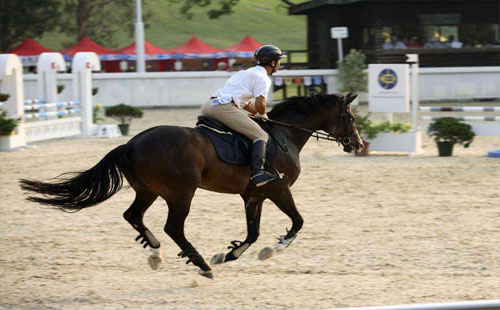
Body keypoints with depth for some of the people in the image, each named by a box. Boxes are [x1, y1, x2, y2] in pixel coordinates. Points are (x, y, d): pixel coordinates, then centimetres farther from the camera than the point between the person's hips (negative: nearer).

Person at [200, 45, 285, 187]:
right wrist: (263, 114, 9)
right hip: (224, 108, -9)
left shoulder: (246, 73, 30)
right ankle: (257, 172, -24)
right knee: (261, 136, -8)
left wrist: (259, 114, 31)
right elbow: (260, 103, -10)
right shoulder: (262, 78, 1)